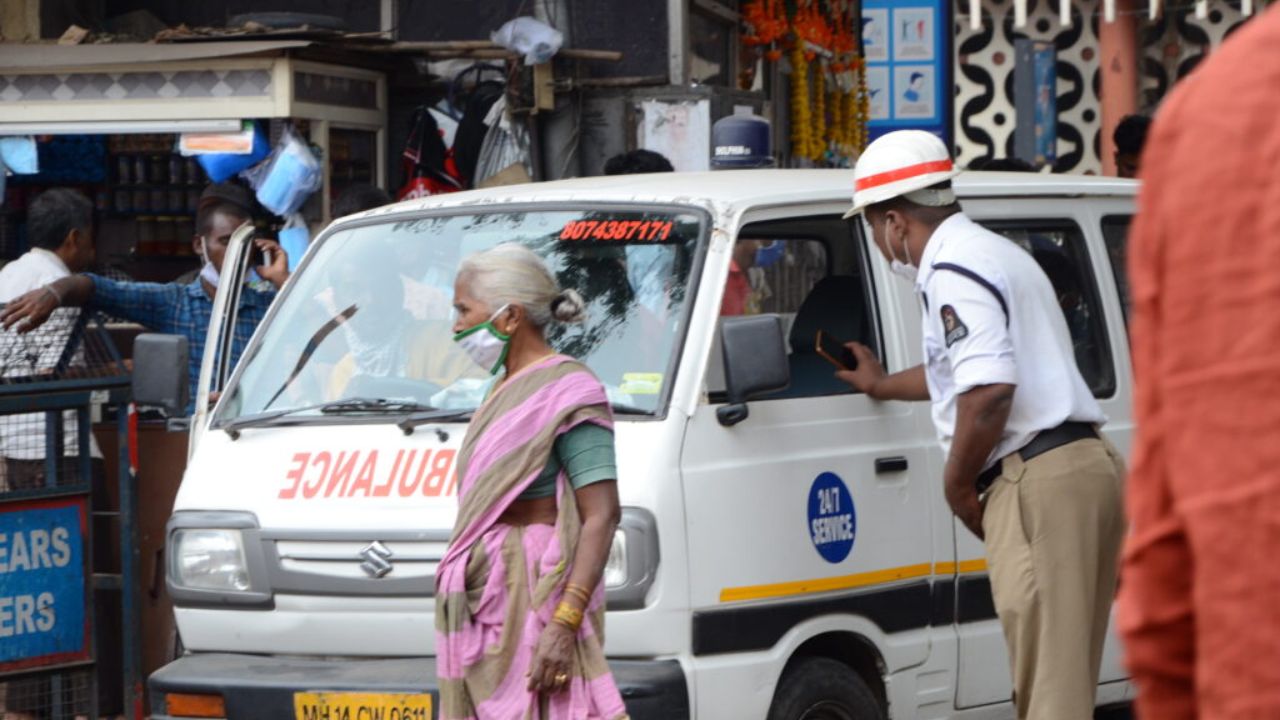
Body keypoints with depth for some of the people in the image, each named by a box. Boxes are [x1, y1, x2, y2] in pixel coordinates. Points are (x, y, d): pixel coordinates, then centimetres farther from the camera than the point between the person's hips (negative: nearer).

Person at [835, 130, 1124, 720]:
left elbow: (990, 391, -24)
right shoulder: (994, 253, 25)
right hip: (1086, 466, 11)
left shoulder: (953, 272, -11)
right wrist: (882, 385, 58)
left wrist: (958, 484, -9)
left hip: (1038, 481, -11)